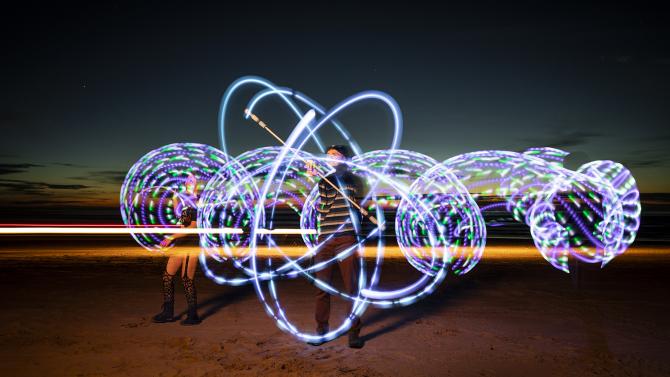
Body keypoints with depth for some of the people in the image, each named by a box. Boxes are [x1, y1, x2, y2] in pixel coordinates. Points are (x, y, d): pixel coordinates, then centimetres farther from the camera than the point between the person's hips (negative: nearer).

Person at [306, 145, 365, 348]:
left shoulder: (352, 179, 6)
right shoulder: (324, 181, 17)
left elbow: (342, 171, -15)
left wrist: (319, 171, -29)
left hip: (346, 239, -4)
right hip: (324, 240, 4)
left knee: (351, 287, -1)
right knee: (322, 287, 7)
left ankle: (354, 332, 11)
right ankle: (321, 329, 21)